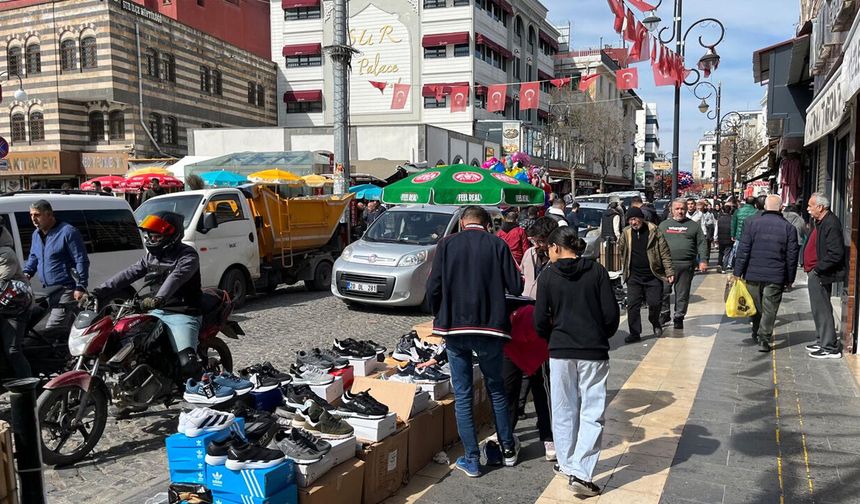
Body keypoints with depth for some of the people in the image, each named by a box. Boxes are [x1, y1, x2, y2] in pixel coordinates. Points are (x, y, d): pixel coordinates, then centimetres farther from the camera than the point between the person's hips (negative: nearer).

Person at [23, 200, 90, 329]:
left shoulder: (68, 232, -11)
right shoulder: (36, 234, 15)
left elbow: (82, 261, -13)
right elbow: (33, 257, 29)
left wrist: (81, 287, -18)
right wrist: (27, 273, 9)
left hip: (66, 291, -8)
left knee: (51, 330, -16)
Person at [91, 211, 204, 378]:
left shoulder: (187, 255, -10)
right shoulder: (151, 256, 15)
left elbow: (176, 277, -29)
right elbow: (128, 275, 8)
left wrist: (159, 298, -46)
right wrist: (97, 292, -2)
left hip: (181, 315, -8)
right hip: (156, 312, 8)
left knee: (187, 364, -25)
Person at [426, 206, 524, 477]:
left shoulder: (446, 244, -2)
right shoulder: (497, 244, -3)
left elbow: (433, 287, -6)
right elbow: (516, 287, -5)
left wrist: (439, 316, 11)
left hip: (454, 327, 0)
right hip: (489, 326, 0)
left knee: (462, 395, 9)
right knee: (496, 388, 19)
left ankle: (471, 460, 13)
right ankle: (508, 448, 29)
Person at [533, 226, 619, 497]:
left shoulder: (548, 276, -2)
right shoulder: (597, 271, -1)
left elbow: (540, 321, -3)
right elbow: (611, 314, -4)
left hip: (560, 350, 1)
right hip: (594, 352, -1)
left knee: (564, 410, 16)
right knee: (592, 413, 3)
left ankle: (567, 463, 27)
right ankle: (581, 474, -3)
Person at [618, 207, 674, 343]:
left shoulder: (654, 232, -6)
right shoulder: (626, 233, 2)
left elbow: (665, 253, -5)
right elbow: (620, 250, 15)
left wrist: (669, 272, -9)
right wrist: (625, 266, 9)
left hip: (653, 276, -2)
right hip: (634, 277, 2)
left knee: (655, 303, 1)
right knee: (632, 305, -1)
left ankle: (655, 323, 32)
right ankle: (635, 333, 8)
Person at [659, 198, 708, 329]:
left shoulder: (694, 225, 10)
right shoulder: (664, 225, 13)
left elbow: (702, 244, 7)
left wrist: (702, 260, -4)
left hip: (686, 265, -1)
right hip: (666, 264, 1)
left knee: (682, 294, 4)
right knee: (663, 291, -1)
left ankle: (679, 317, 15)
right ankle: (664, 314, 15)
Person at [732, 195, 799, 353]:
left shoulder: (752, 224, -3)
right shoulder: (789, 228, -1)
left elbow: (743, 251, -5)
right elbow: (792, 256, 2)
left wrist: (738, 273, 0)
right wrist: (790, 279, 10)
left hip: (753, 275, 1)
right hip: (776, 277, -1)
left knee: (755, 307, 16)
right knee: (769, 309, 4)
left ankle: (756, 335, 29)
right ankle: (764, 339, 1)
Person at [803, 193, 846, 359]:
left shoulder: (831, 224, -19)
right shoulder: (820, 222, 12)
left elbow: (836, 254, -24)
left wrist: (818, 269, -19)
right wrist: (812, 269, 10)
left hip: (820, 275, -10)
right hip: (815, 273, 10)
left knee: (822, 310, -4)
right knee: (819, 309, 18)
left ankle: (830, 348, 3)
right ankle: (822, 341, 30)